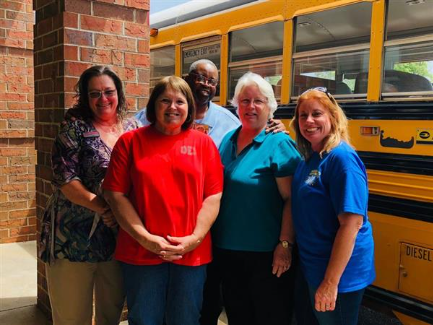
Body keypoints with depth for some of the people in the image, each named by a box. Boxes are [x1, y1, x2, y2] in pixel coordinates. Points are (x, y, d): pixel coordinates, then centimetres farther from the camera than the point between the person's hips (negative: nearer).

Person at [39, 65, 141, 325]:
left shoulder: (134, 129, 7)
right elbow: (64, 180, -10)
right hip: (76, 237, -3)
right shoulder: (75, 130, -3)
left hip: (120, 235, 4)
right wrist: (102, 207, -20)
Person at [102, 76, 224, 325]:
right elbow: (116, 195, -3)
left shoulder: (203, 143, 4)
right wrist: (145, 238, -10)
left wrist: (195, 238, -9)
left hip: (192, 252, 1)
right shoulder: (130, 142, 1)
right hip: (141, 252, 0)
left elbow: (214, 196, 1)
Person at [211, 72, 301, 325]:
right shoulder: (227, 140, 7)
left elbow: (291, 199, -16)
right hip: (227, 248, 6)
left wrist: (285, 244, -19)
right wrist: (217, 238, 11)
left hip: (265, 253, -6)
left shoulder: (278, 143, -12)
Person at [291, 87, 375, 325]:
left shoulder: (341, 158, -20)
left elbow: (352, 223, -24)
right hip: (312, 267, 8)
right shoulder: (309, 158, 6)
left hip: (339, 272, -8)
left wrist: (330, 282, -24)